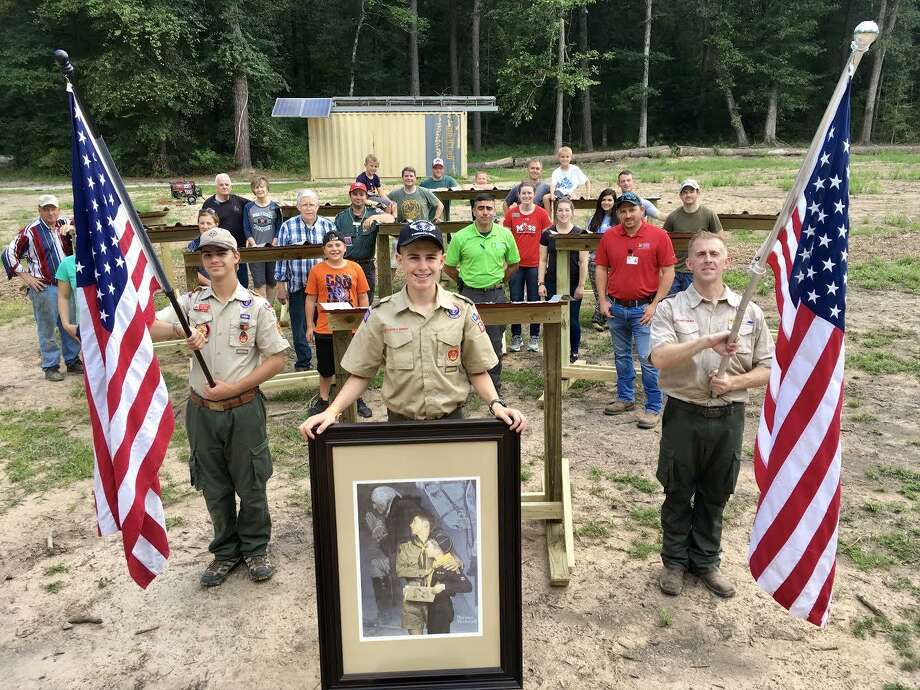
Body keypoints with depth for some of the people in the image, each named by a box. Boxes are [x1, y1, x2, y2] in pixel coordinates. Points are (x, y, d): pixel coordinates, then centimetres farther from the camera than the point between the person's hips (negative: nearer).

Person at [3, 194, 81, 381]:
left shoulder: (64, 225, 7)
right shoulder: (31, 231, -8)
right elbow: (9, 254, -5)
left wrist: (73, 228, -5)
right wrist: (26, 277, -8)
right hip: (44, 288, -5)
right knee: (47, 328, 1)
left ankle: (72, 361, 26)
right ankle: (50, 367, 11)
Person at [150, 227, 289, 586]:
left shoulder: (257, 306, -6)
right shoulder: (191, 302, 1)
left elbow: (277, 358, -6)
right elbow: (148, 327, -11)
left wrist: (234, 388, -14)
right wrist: (180, 331, -32)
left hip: (244, 408, -2)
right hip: (201, 409, 3)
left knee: (250, 484, 10)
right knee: (214, 486, 15)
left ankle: (255, 548, 31)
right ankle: (226, 551, 33)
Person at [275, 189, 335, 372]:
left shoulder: (328, 226, 3)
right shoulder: (287, 227, 0)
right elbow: (281, 256, 1)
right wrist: (281, 285, -1)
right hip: (297, 287, 0)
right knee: (300, 327, 7)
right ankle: (303, 363, 20)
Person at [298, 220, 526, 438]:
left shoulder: (463, 310, -5)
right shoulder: (381, 314, -6)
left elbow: (477, 371, 1)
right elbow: (361, 374, -1)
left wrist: (496, 405, -14)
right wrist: (332, 411, -13)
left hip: (451, 420, 1)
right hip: (399, 423, 0)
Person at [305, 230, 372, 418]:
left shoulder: (355, 268, -3)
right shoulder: (317, 270, -4)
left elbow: (363, 298, 3)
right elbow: (311, 300, 1)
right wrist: (309, 326, 0)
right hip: (325, 329, 0)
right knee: (326, 368, 14)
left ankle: (358, 400, 29)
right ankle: (323, 400, 31)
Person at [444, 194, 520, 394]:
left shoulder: (505, 234, -1)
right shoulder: (460, 237, -7)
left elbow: (514, 264, 13)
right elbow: (449, 267, 4)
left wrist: (499, 281, 10)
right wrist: (468, 280, 7)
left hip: (496, 295, 2)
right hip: (470, 295, -1)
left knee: (495, 346, 8)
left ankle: (495, 390, 21)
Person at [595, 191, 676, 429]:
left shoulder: (658, 236, -7)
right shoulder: (609, 236, 3)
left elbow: (668, 272, -6)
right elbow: (601, 269, 9)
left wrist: (655, 305, -11)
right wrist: (603, 300, 2)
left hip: (644, 308, -4)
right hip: (616, 308, 4)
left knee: (648, 359, -4)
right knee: (621, 356, 16)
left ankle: (653, 408, 6)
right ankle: (625, 398, 31)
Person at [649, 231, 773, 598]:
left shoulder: (750, 312, 2)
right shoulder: (670, 309, -5)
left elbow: (768, 369, 4)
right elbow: (660, 358, -21)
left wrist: (734, 382, -14)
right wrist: (706, 342, -31)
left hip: (728, 417, 2)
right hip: (684, 415, -2)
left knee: (715, 495, 16)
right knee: (678, 493, 13)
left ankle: (706, 561, 35)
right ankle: (675, 561, 31)